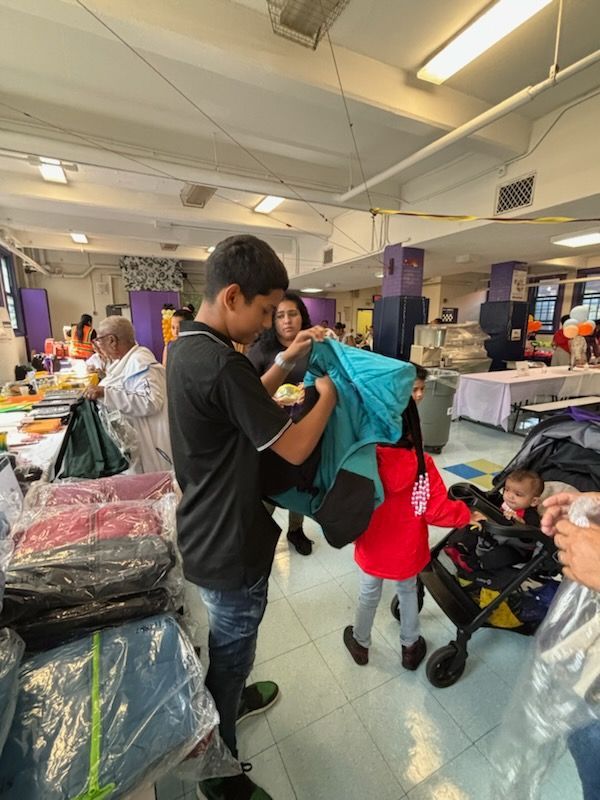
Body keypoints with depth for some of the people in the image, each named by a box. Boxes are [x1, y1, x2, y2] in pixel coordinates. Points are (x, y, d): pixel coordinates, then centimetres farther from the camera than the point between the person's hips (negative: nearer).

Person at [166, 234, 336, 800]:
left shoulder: (187, 347, 2)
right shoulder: (221, 363, -29)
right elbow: (294, 448, -24)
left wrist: (286, 362, 4)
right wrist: (327, 393, -8)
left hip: (206, 532, 9)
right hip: (229, 547, -9)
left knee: (224, 644, 31)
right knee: (229, 652, 16)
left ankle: (230, 698, 59)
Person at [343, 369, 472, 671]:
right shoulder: (422, 464, -24)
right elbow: (436, 510, -18)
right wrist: (466, 512, -1)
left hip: (372, 550, 0)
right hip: (407, 551, 0)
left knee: (369, 594, 25)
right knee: (408, 591, 28)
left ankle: (360, 643, 49)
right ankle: (410, 647, 49)